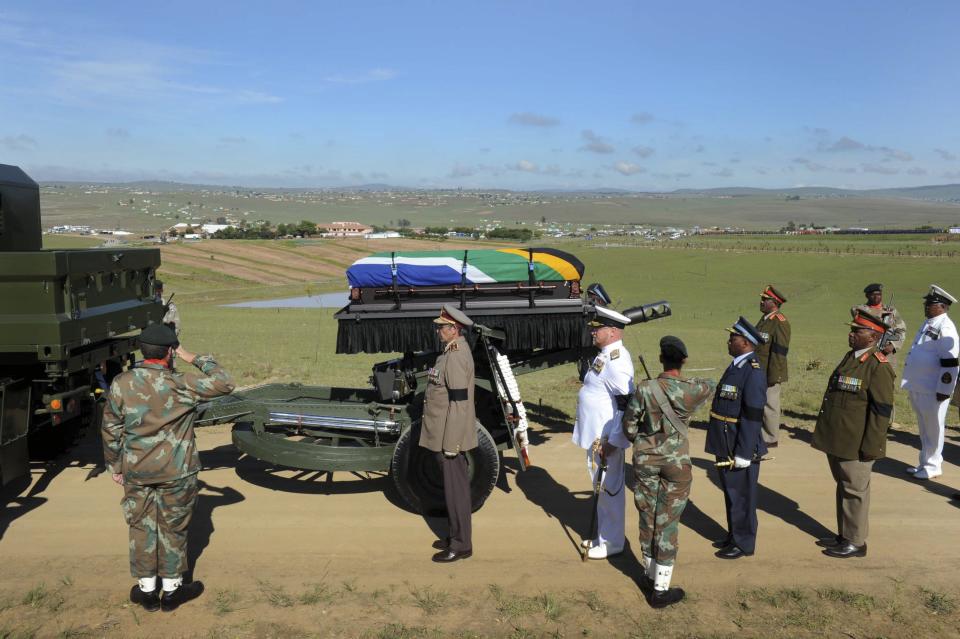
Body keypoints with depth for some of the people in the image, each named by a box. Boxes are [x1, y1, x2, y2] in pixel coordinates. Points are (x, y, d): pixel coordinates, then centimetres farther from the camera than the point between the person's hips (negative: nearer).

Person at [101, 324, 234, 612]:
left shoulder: (121, 384, -7)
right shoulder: (180, 384, -19)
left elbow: (110, 430, 1)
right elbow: (225, 384, -13)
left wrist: (115, 466, 14)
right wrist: (195, 358, -6)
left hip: (136, 472, 3)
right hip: (176, 472, -3)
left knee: (141, 528, 17)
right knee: (173, 529, 13)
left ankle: (147, 590, 28)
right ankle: (172, 590, 26)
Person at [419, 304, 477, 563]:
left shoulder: (456, 356, -20)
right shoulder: (452, 352, 11)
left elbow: (459, 401, -23)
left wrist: (451, 443, -22)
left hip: (450, 437, -10)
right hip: (444, 435, 10)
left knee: (455, 490, 0)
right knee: (453, 489, 18)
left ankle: (461, 546, 10)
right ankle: (456, 537, 30)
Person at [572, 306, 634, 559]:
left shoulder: (617, 360, -21)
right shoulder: (605, 355, 10)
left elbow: (627, 405, -25)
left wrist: (612, 442, -24)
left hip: (606, 437, -10)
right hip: (595, 434, 10)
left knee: (608, 488, 3)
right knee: (600, 486, 20)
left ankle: (612, 542, 17)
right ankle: (602, 534, 34)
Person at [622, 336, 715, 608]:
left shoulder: (644, 389, -14)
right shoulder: (692, 390, -11)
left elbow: (629, 426, -4)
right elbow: (711, 385, 14)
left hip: (645, 460, 1)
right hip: (676, 462, -1)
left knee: (647, 516, 16)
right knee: (668, 522, 5)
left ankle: (650, 574, 32)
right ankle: (660, 589, 11)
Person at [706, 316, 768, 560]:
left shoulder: (754, 373, -20)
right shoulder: (735, 366, 9)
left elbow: (752, 417, -22)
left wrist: (743, 454, -21)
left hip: (740, 450, -9)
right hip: (725, 447, 9)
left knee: (741, 497, 6)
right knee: (731, 494, 20)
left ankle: (744, 544, 20)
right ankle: (733, 536, 35)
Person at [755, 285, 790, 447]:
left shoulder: (780, 322, -15)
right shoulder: (764, 320, 13)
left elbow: (780, 351, -20)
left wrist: (773, 376, -21)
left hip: (769, 374, -9)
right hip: (758, 373, 9)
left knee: (769, 406, 2)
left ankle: (771, 439, 13)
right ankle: (761, 436, 27)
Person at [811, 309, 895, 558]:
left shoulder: (879, 367, -16)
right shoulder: (850, 357, 11)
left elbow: (882, 411, -18)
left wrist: (870, 447, -18)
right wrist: (825, 431, 20)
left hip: (855, 445, -8)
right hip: (836, 441, 8)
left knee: (855, 491, 5)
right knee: (843, 487, 18)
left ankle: (855, 542, 18)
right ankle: (844, 535, 32)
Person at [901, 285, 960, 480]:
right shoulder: (927, 324, 13)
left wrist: (944, 390, -19)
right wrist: (912, 384, 23)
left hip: (933, 389, -9)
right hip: (919, 386, 9)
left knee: (933, 429, 3)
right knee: (924, 428, 17)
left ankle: (932, 466, 14)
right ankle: (925, 462, 29)